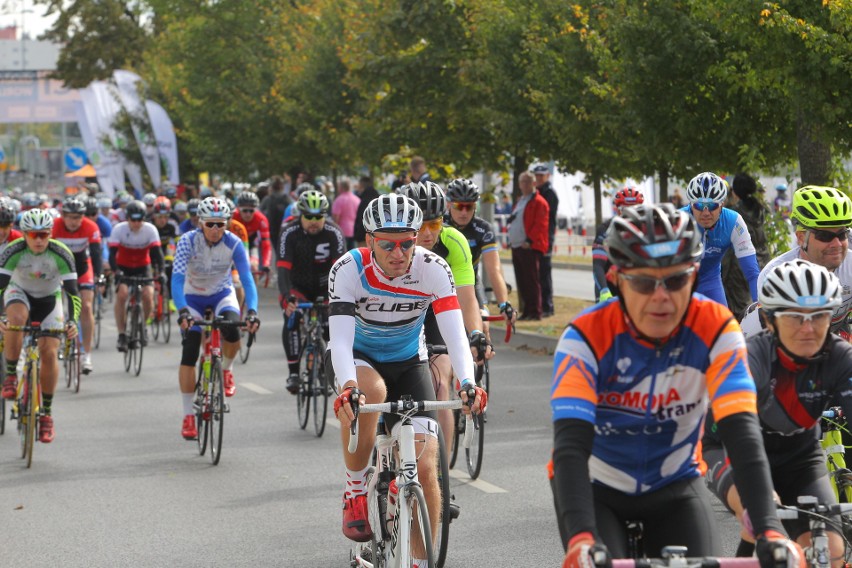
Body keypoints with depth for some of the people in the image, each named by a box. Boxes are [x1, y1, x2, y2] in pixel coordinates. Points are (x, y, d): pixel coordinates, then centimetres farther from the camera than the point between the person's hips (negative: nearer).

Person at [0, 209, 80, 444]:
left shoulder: (62, 255, -27)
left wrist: (72, 322, -42)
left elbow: (72, 293, -26)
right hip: (19, 292, 0)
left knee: (49, 352, -14)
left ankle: (47, 413, 1)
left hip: (49, 300, 0)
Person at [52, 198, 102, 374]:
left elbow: (96, 253, -29)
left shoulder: (91, 227, -26)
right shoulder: (55, 226, -27)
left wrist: (97, 276, -41)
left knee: (86, 307, -11)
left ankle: (86, 354, -7)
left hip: (82, 266, 0)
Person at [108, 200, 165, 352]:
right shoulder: (119, 229, -22)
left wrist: (160, 272, -41)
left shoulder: (150, 230, -19)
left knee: (148, 295, -21)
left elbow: (157, 252, -25)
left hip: (143, 267, 1)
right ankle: (122, 334, -15)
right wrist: (116, 272, -45)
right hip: (123, 267, -1)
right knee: (121, 294, -24)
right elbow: (112, 253, -28)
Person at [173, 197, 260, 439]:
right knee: (189, 353, -12)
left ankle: (227, 369, 4)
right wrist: (182, 311, -49)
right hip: (193, 297, -1)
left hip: (222, 294, 1)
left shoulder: (233, 244, -21)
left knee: (232, 331, -30)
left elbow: (247, 279, -27)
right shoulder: (188, 241, -25)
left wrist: (252, 310, -44)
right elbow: (177, 279, -33)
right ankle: (188, 416, -3)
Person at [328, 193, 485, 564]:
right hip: (359, 358, -2)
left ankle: (421, 562, 4)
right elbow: (340, 338, -34)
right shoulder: (348, 270, -26)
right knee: (370, 391, -39)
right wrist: (348, 387, -53)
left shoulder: (433, 269, -22)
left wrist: (467, 383, -47)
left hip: (407, 363, 2)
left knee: (425, 467, -13)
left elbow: (454, 332, -29)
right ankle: (356, 492, -18)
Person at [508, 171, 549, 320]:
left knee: (531, 281, -8)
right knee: (521, 281, 10)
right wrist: (512, 240, 13)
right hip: (517, 246, 9)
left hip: (530, 247, -9)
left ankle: (535, 312, -6)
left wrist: (530, 241, -20)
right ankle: (526, 311, 15)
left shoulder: (539, 202, -6)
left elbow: (540, 225, -15)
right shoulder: (521, 201, 22)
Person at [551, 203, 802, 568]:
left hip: (675, 485, 2)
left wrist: (770, 530, -43)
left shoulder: (716, 330, -21)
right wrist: (581, 537, -52)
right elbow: (571, 445, -36)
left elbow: (743, 434, -29)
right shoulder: (586, 337, -26)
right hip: (597, 486, -2)